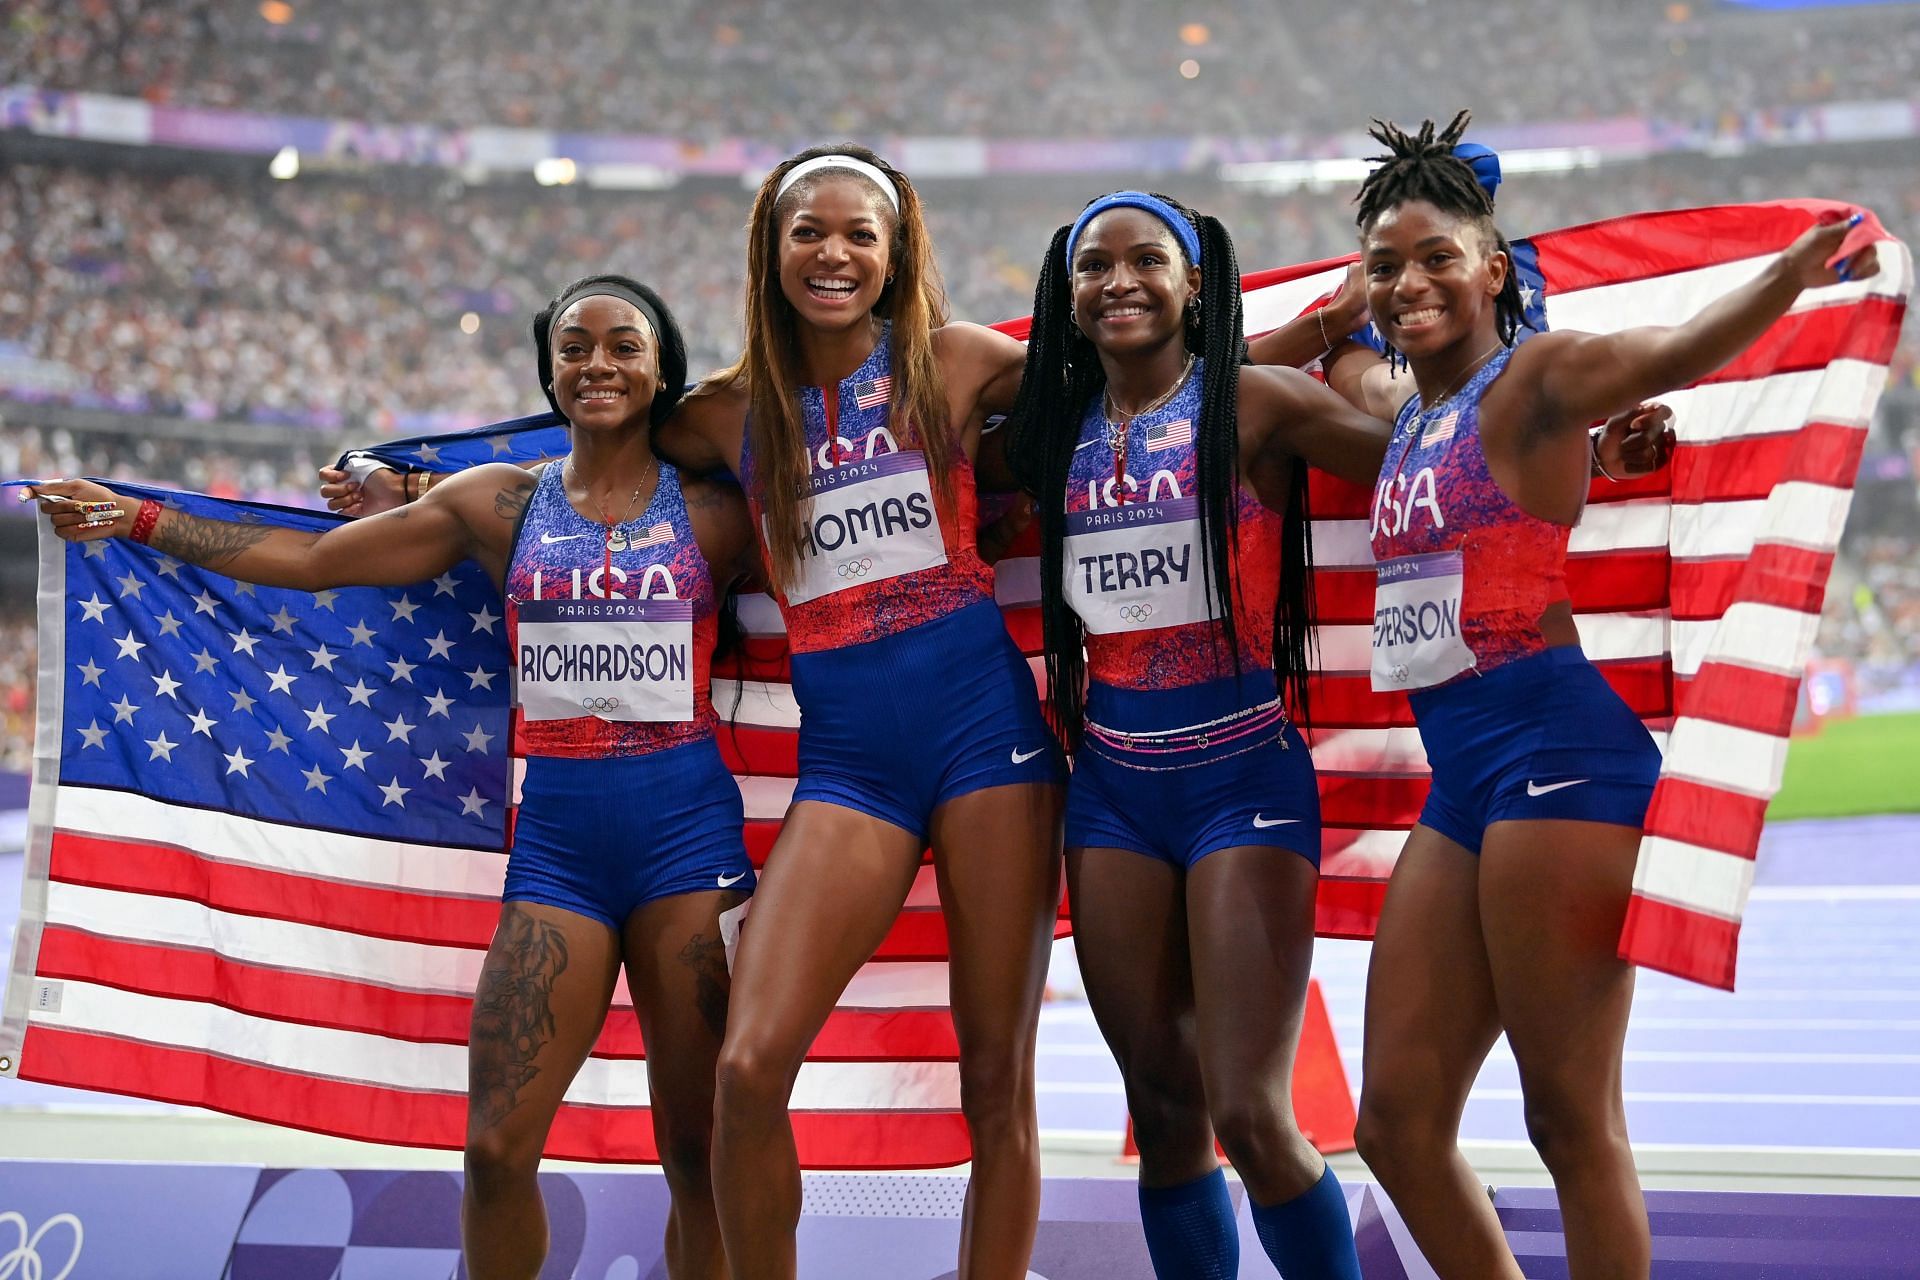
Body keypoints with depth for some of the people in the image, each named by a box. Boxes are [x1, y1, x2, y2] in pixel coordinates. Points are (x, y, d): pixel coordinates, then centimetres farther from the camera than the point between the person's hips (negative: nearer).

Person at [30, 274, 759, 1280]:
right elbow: (311, 558, 13)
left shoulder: (711, 511, 6)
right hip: (554, 837, 2)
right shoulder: (500, 504, 10)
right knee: (497, 1147, -6)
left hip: (686, 829, -1)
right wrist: (138, 521, 12)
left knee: (699, 1152, 1)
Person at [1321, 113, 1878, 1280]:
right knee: (1399, 1119, 9)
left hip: (1557, 746, -9)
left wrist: (1794, 272, -41)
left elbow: (1669, 355, -26)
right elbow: (1343, 353, 42)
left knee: (1572, 1119, -4)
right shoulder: (1400, 407, 18)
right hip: (1461, 776, 9)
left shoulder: (1537, 377, -6)